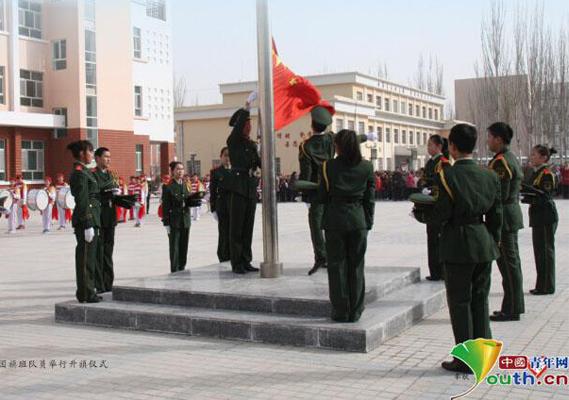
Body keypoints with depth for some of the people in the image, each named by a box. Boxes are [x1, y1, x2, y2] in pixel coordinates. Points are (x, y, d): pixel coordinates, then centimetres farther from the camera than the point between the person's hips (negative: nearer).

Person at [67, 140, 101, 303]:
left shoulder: (84, 171, 16)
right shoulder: (79, 173, -14)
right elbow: (82, 201, -19)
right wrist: (88, 225, -21)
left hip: (91, 219, 10)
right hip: (86, 219, -10)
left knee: (88, 257, 14)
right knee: (86, 257, -3)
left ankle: (88, 291, 23)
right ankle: (85, 294, 3)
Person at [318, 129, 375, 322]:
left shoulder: (329, 166, -6)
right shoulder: (367, 167, 0)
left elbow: (322, 197, -1)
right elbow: (369, 199, 3)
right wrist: (368, 223, 10)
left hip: (335, 220, -2)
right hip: (358, 220, 2)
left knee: (337, 266, 5)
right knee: (356, 266, 9)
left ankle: (341, 311, 8)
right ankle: (355, 311, 13)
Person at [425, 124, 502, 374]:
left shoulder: (446, 175, -13)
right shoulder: (489, 176, 4)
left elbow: (441, 215, -15)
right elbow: (495, 216, 7)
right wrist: (494, 242, 18)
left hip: (458, 245, -5)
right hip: (484, 243, 5)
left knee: (460, 302, 3)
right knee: (480, 299, 14)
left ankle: (465, 360, 9)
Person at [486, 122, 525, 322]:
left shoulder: (500, 162, -18)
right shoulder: (512, 158, 14)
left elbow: (500, 194, -23)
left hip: (503, 217, -10)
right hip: (512, 213, 10)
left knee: (508, 263, -5)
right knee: (512, 262, 15)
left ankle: (511, 310, 1)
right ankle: (514, 306, 23)